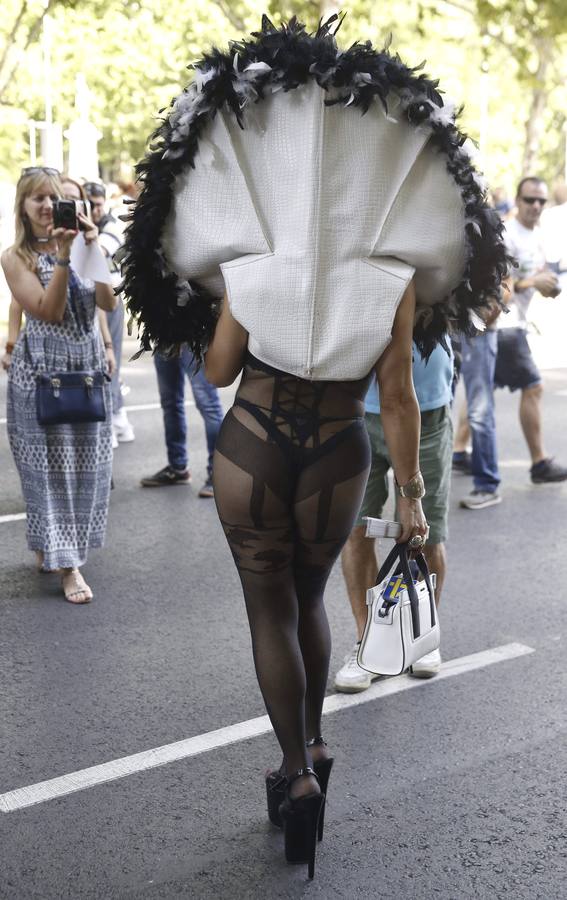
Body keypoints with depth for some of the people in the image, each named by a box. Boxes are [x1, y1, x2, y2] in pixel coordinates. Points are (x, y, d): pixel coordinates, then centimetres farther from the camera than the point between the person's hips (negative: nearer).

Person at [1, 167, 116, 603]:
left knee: (86, 464, 9)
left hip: (89, 367, 4)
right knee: (51, 465, -1)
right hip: (42, 370, -4)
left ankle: (53, 545, 27)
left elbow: (109, 303, -7)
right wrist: (63, 256, -20)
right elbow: (48, 311, -15)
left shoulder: (79, 242, 4)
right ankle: (66, 564, 3)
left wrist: (92, 250, -16)